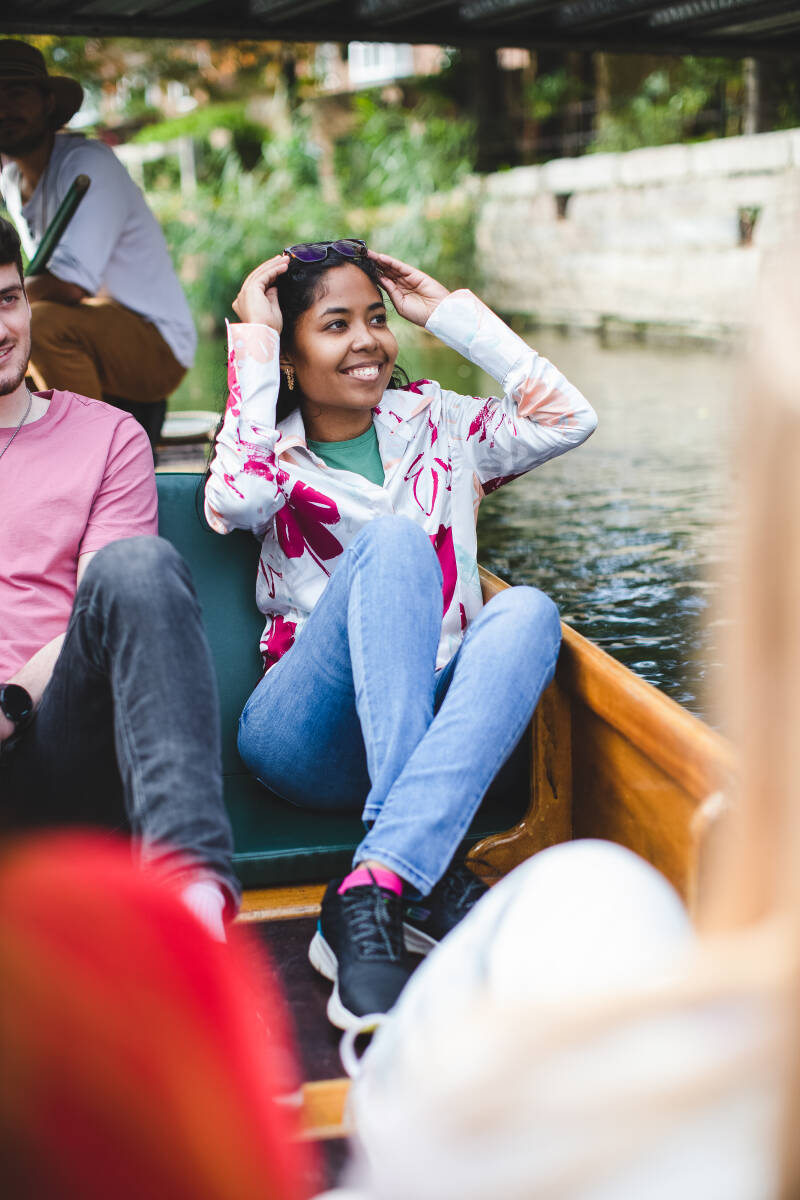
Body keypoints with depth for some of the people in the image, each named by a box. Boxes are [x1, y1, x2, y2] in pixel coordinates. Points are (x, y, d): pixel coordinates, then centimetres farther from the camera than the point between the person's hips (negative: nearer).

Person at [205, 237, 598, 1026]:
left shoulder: (434, 423, 18)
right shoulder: (272, 454, 9)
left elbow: (567, 420, 5)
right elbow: (234, 500, -16)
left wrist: (451, 312, 7)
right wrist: (252, 340, -6)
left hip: (430, 723, 3)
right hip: (307, 738, -3)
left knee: (527, 610, -28)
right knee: (392, 540, -29)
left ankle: (370, 894, -42)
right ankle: (426, 881, -40)